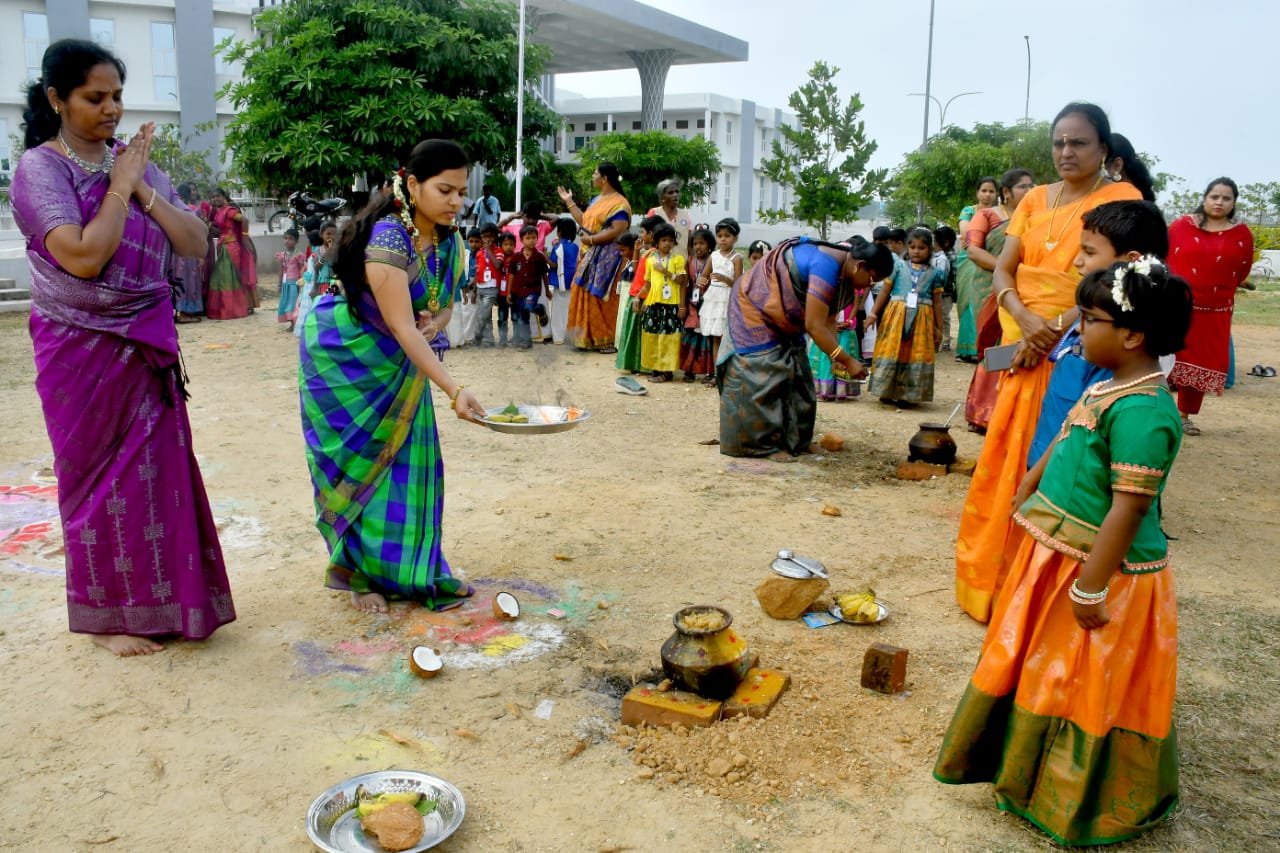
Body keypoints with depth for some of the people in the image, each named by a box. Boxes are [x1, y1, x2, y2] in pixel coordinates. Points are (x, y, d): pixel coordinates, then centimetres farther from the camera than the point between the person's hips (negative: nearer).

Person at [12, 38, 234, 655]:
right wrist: (121, 185, -14)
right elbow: (84, 257, -23)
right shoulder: (39, 168, -10)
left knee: (157, 472, 8)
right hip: (81, 350, -5)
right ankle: (106, 615, 20)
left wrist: (142, 188, -9)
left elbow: (196, 244, 1)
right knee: (100, 478, 5)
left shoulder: (135, 163, 7)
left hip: (147, 348, 5)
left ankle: (157, 599, 23)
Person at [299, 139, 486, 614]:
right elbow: (401, 327, -36)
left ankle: (411, 572, 16)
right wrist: (454, 390, -44)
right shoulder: (388, 238, -31)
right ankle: (361, 574, 13)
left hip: (399, 362, 7)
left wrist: (433, 324, -19)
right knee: (362, 462, -1)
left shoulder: (448, 243, -8)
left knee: (407, 458, 5)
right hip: (345, 356, -7)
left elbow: (442, 307, 6)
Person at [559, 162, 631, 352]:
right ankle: (590, 337, 14)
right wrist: (569, 202, 21)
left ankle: (609, 339, -1)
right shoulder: (596, 200, 17)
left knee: (600, 298, -9)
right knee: (587, 296, 8)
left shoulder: (619, 203, -13)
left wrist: (591, 239, -19)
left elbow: (617, 231, -22)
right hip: (589, 255, 9)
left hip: (605, 257, -9)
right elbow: (584, 221, 18)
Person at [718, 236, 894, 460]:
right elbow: (814, 325, -33)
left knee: (794, 378, 9)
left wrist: (836, 356, -15)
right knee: (764, 378, -12)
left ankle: (792, 440, 15)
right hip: (756, 309, -10)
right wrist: (848, 361, -28)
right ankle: (766, 444, -6)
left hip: (783, 320, 10)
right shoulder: (827, 266, -32)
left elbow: (828, 320, -1)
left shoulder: (844, 272, -1)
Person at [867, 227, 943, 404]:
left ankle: (906, 393, 8)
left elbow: (937, 302, 9)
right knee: (891, 352, -1)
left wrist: (937, 328, 9)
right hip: (896, 316, -1)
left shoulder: (934, 273, 7)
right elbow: (885, 291, 5)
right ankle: (886, 391, 7)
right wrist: (874, 313, -2)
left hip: (921, 320, 1)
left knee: (915, 355, 1)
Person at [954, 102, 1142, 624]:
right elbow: (1002, 269, 5)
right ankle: (994, 573, 23)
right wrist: (1025, 319, -13)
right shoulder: (1035, 199, 12)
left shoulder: (1122, 199, -3)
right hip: (1023, 348, 5)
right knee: (1008, 457, 9)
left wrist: (1055, 330, -19)